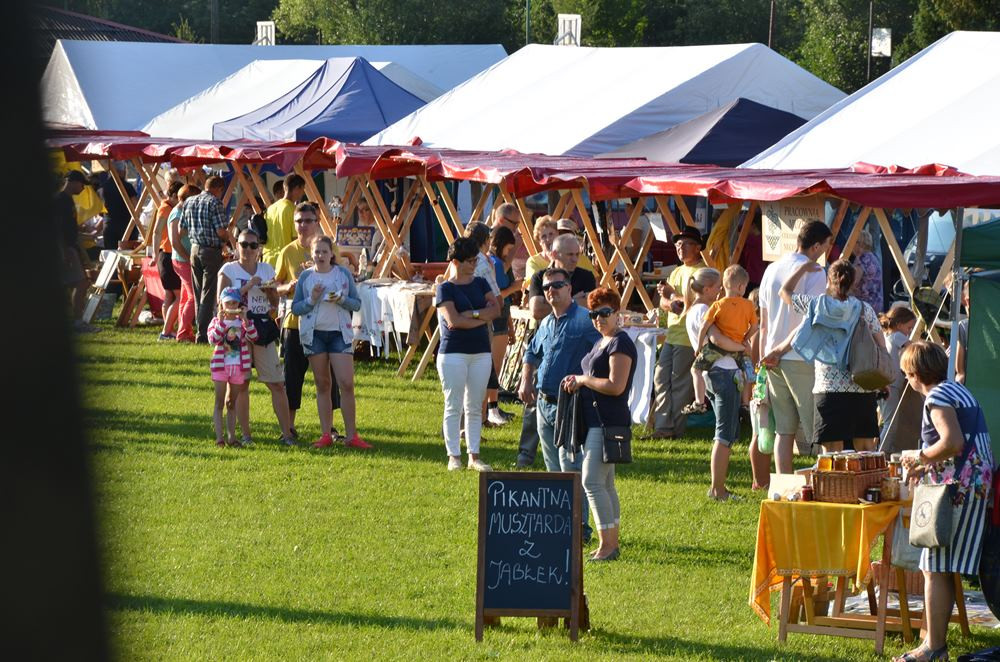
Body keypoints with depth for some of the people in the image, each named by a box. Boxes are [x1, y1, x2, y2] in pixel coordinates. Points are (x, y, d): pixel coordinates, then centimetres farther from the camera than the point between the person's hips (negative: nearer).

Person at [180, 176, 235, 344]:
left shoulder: (189, 202, 10)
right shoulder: (214, 202, -11)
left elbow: (182, 228, 12)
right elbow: (221, 231, -16)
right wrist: (229, 240, 4)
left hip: (194, 249, 7)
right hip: (211, 251, -7)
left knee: (198, 294, 14)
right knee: (208, 295, -4)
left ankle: (201, 331, 18)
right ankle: (203, 334, -6)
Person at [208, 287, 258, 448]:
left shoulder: (242, 322, 5)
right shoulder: (216, 321, 0)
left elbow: (253, 337, -10)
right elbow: (212, 339, -17)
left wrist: (245, 320, -19)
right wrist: (221, 321, -23)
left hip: (238, 366, 2)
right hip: (220, 366, -2)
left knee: (232, 403, 9)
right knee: (220, 402, -3)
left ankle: (232, 436, 12)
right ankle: (219, 437, -5)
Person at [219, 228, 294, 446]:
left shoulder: (266, 270, 13)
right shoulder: (229, 270, 2)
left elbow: (275, 303, 17)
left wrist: (270, 290, -4)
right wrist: (248, 286, -14)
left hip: (263, 328, 3)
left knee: (277, 383, -2)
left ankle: (286, 433, -1)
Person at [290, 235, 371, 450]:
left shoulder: (344, 274, 4)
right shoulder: (306, 277, 5)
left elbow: (357, 304, 6)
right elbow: (295, 308, 7)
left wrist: (341, 300, -13)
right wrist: (312, 300, -11)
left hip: (339, 332, -1)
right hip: (314, 333, 1)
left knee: (347, 384, -8)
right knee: (322, 385, 4)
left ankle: (351, 435, -4)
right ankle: (326, 434, 8)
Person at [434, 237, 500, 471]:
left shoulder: (480, 283, 11)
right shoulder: (445, 288, -4)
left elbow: (496, 309, 0)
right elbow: (452, 320, -15)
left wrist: (471, 314, -13)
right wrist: (483, 318, -8)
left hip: (481, 352, 5)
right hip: (453, 353, -5)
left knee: (475, 407, 7)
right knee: (453, 406, -3)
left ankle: (474, 456, 10)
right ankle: (454, 456, 0)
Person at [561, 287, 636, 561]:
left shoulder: (620, 344, -13)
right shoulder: (601, 342, 17)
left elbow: (615, 386, -22)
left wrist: (583, 380, -11)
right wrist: (577, 381, 8)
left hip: (608, 422, -11)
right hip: (594, 421, 11)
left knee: (592, 482, -14)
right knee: (605, 484, 12)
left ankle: (607, 544, -13)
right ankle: (612, 544, 17)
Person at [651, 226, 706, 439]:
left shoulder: (702, 272, -8)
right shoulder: (677, 272, 20)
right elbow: (663, 302, 14)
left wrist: (672, 295, -7)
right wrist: (671, 303, -9)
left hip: (688, 337, -9)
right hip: (672, 334, 9)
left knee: (680, 383, -5)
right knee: (661, 379, 3)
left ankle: (676, 428, 0)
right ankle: (662, 427, 4)